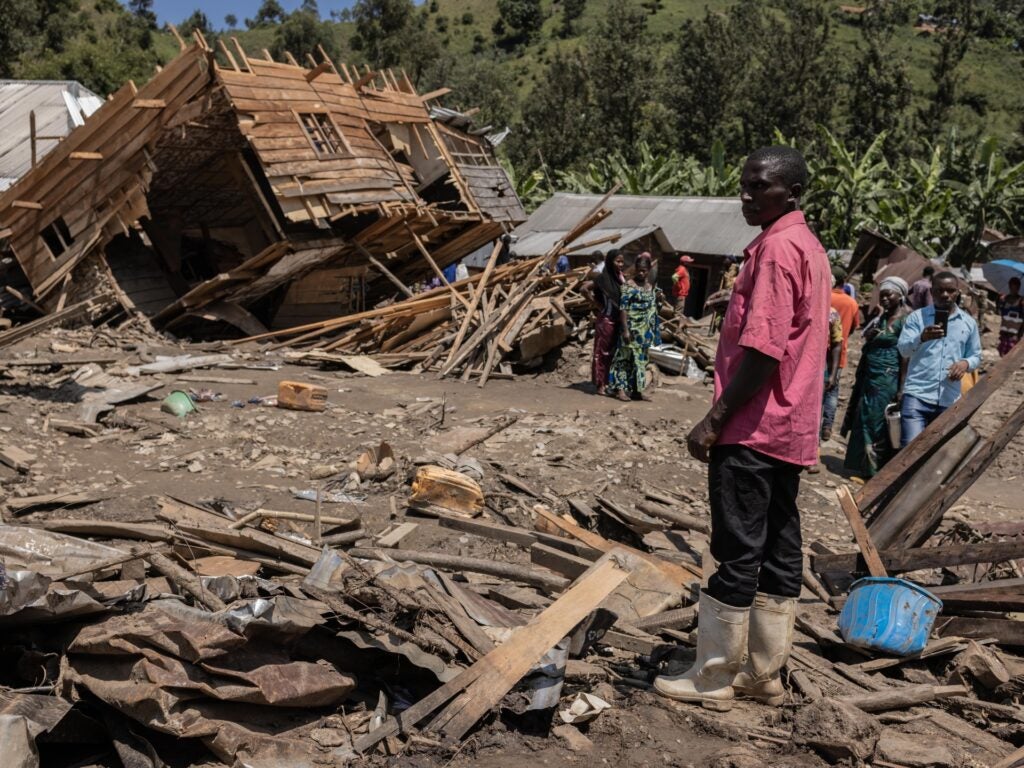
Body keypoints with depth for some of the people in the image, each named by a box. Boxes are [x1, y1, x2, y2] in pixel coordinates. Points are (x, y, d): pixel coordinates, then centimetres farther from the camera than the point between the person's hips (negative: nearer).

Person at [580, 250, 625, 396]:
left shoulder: (620, 278, 10)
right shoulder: (602, 278, -11)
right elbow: (583, 289, -16)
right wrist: (596, 304, -11)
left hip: (617, 320, 7)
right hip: (605, 319, -7)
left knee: (614, 351, 11)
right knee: (602, 351, -1)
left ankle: (609, 382, 20)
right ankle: (600, 384, 4)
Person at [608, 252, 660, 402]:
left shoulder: (650, 287, 11)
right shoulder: (628, 285, -10)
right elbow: (623, 308, -15)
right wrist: (625, 329, -20)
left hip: (645, 330, 7)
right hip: (632, 328, -7)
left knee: (641, 357, 11)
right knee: (627, 357, -4)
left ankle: (638, 388, 17)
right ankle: (620, 388, -1)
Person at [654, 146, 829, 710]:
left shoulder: (776, 248, -15)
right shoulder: (809, 247, 16)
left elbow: (762, 350, -22)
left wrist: (714, 420, -17)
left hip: (753, 429, -10)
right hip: (792, 428, 10)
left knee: (737, 553, -2)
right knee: (779, 550, 12)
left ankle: (713, 678, 8)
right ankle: (765, 673, 22)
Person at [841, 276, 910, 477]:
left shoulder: (904, 321, -9)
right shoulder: (879, 319, 15)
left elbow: (906, 357, -15)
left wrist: (901, 388, -18)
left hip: (887, 380, -8)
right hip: (869, 378, 8)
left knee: (879, 427, -4)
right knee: (864, 423, 10)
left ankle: (876, 472, 4)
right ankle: (865, 468, 18)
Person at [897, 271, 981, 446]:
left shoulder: (968, 322, 11)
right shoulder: (917, 317, 1)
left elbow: (976, 356, 17)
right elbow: (903, 349, -10)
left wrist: (966, 363, -7)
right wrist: (921, 338, -32)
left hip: (950, 400, 4)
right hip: (917, 395, -4)